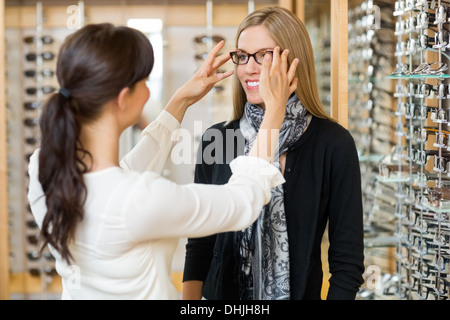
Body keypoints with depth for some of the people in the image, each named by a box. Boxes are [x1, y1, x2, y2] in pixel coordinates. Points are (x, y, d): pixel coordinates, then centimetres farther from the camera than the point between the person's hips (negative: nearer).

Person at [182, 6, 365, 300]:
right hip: (221, 292, 3)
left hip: (301, 291, -3)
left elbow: (347, 261, -10)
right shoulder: (216, 139, -3)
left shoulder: (333, 144, -13)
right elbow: (199, 245, 2)